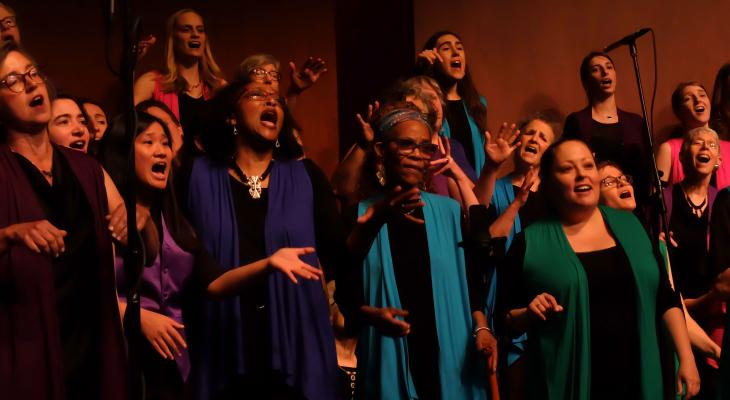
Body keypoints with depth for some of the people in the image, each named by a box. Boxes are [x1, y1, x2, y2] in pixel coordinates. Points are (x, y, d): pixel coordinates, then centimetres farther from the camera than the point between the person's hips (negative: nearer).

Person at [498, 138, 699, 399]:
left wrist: (686, 358, 3)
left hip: (638, 379, 3)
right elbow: (507, 319, 0)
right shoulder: (529, 242, -4)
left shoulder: (629, 226, 7)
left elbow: (666, 299, 9)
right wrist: (531, 314, -19)